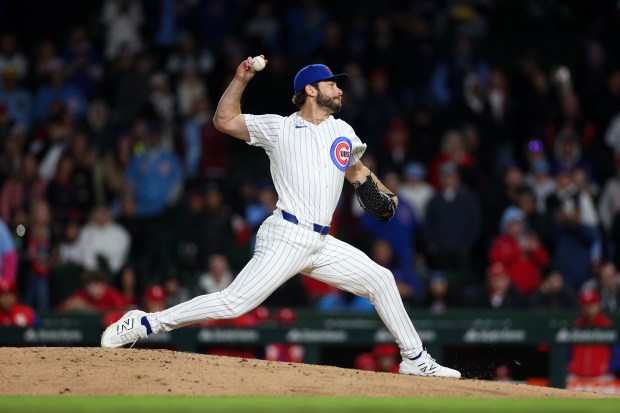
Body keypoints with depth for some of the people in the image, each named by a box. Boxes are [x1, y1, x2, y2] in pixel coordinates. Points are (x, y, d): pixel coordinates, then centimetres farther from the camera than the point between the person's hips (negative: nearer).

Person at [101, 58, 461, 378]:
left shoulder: (343, 132, 18)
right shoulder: (279, 128, 2)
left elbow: (357, 170, 33)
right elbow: (224, 120, 2)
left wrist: (384, 195, 16)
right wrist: (241, 80, -7)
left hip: (323, 244, 6)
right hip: (287, 237, -6)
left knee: (380, 280, 5)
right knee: (235, 303, -17)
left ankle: (415, 359, 17)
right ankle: (144, 324, -12)